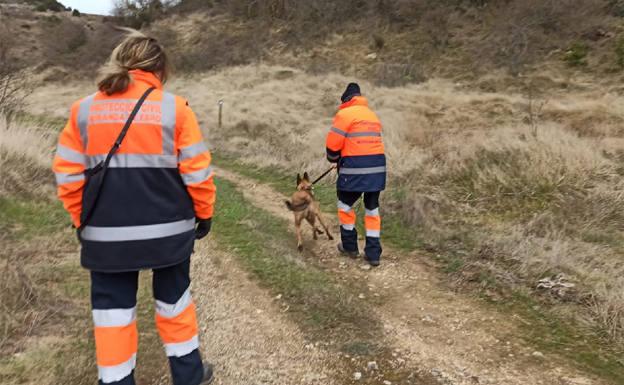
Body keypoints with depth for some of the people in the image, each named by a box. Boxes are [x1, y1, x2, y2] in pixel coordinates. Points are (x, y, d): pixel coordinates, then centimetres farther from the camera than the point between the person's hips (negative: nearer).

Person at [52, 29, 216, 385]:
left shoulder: (84, 109, 2)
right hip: (167, 227, -1)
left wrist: (82, 220, 15)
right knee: (173, 299, 17)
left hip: (107, 231, 2)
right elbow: (196, 171, -7)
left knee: (113, 309, 13)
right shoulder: (174, 107, -7)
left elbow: (68, 174, 4)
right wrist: (205, 213, 7)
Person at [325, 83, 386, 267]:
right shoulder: (372, 115, 18)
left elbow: (333, 143, -7)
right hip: (377, 166, 6)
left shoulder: (344, 114, -4)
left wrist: (333, 158, 14)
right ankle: (373, 253, 13)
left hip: (355, 168, -6)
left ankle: (350, 246, 24)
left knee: (345, 205, 14)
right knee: (372, 209, 13)